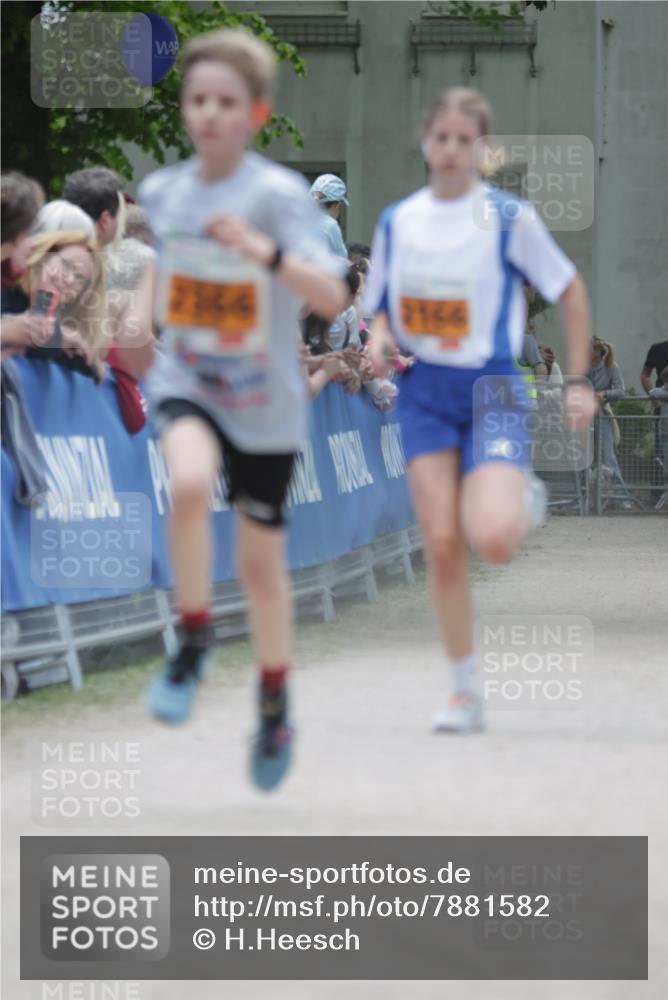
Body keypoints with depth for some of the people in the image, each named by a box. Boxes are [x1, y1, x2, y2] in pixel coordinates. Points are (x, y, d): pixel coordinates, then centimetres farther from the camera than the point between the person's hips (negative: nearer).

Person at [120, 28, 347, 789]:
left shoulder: (278, 194, -16)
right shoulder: (163, 190, -3)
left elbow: (331, 298, -25)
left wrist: (266, 253, -41)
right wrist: (141, 315, 1)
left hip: (264, 400, -2)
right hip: (184, 382, 2)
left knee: (260, 561, 10)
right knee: (190, 481, -33)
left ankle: (275, 709, 33)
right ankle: (192, 642, -13)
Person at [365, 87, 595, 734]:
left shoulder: (508, 218, -5)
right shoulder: (397, 222, 6)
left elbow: (570, 292, 4)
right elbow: (382, 307, 17)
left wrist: (579, 383, 2)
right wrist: (380, 339, -6)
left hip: (493, 389, -3)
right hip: (425, 391, 3)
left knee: (492, 539, -21)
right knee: (441, 545, -6)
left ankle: (523, 501, 18)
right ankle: (465, 692, 5)